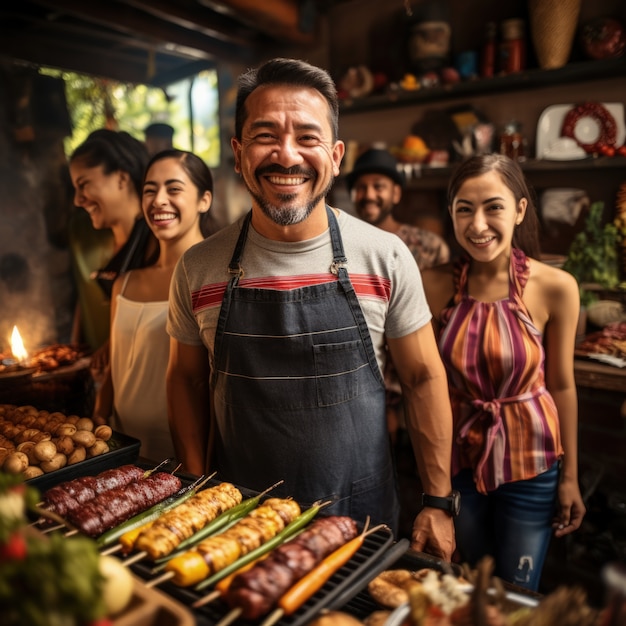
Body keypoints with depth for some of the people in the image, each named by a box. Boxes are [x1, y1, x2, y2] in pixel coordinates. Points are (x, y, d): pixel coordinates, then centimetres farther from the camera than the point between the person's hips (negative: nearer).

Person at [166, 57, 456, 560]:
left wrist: (439, 502, -3)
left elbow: (423, 378, -4)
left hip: (361, 518, 0)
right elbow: (186, 379, 2)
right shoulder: (199, 268, -9)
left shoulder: (386, 257, -12)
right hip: (239, 519, 1)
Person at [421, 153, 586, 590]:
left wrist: (570, 476, 1)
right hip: (460, 455, 2)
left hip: (529, 463, -1)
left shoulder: (555, 287, -15)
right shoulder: (436, 285, -12)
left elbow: (562, 385, -6)